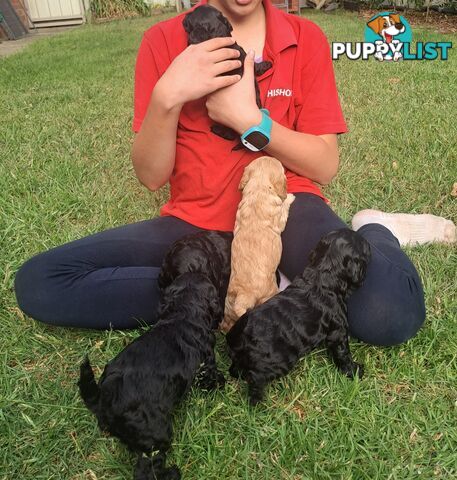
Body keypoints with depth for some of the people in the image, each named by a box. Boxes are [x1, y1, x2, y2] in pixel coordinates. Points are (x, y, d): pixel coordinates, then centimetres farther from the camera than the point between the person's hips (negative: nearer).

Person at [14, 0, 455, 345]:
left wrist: (248, 117, -16)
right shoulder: (163, 42, 2)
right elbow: (151, 176, -3)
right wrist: (166, 97, -21)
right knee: (38, 282, -18)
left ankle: (373, 232, 3)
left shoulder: (305, 39, 2)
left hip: (285, 208, -2)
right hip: (197, 220, 3)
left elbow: (325, 167, -3)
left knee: (390, 312, -33)